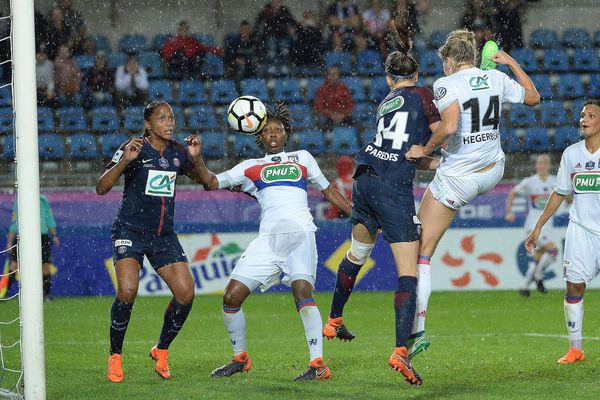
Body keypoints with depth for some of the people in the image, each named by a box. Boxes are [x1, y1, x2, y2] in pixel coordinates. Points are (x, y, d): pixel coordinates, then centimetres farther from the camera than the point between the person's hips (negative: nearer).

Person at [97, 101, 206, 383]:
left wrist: (195, 158, 3)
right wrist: (124, 161, -29)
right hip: (130, 231, -5)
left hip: (164, 235, 5)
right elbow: (102, 188, -14)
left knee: (186, 293, -8)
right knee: (128, 290, -24)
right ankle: (115, 357, -6)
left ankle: (161, 350, 14)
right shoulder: (133, 149, -8)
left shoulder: (177, 153, 6)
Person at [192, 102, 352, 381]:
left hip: (300, 234, -2)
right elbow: (212, 182, 15)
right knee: (231, 296, -6)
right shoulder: (250, 167, 22)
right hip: (268, 238, 2)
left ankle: (318, 365, -26)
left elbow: (327, 190, 29)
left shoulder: (302, 158, 23)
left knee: (302, 291, -25)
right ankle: (240, 358, 15)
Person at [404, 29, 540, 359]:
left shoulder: (447, 84, -15)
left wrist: (425, 150, -15)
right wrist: (511, 62, 27)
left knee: (421, 253, 1)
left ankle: (418, 330, -5)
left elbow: (449, 125, -31)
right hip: (493, 172, 5)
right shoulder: (496, 78, 1)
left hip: (458, 179, -5)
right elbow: (533, 97, 17)